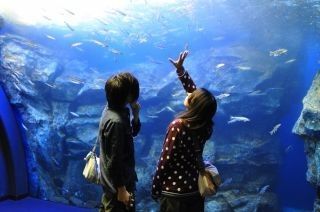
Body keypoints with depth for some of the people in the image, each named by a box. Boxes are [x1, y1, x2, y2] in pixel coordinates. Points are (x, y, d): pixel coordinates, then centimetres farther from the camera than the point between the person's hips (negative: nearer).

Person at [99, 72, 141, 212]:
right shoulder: (116, 121, -28)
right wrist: (122, 189, -19)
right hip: (118, 182, -9)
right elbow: (115, 160, -26)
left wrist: (135, 116, -4)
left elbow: (132, 133, 15)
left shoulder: (112, 110, 0)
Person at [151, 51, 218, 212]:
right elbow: (196, 93, 6)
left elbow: (165, 161, -18)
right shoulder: (206, 125, -7)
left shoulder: (178, 125, -23)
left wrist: (155, 188, -7)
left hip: (174, 190, -6)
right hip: (195, 188, 6)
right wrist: (181, 70, 9)